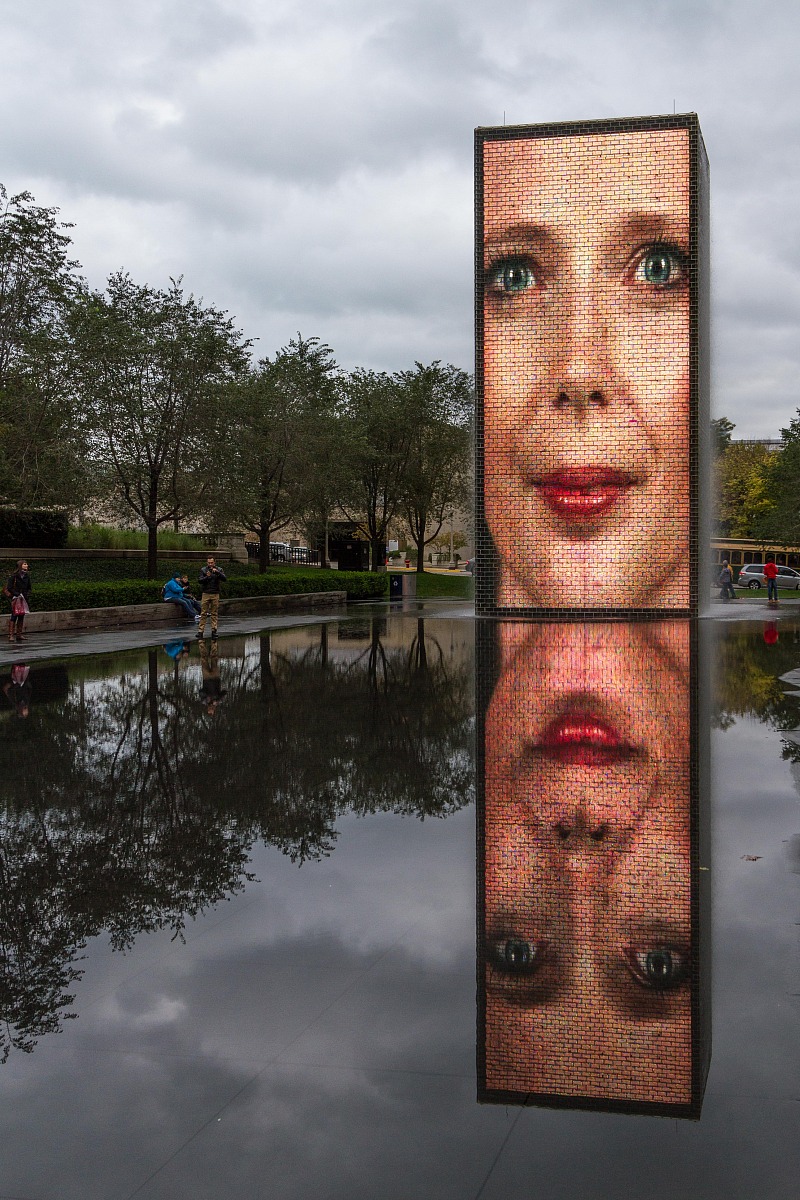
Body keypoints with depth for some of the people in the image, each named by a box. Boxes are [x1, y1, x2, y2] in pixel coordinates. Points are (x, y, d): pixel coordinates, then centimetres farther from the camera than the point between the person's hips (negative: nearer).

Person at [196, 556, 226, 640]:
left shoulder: (219, 569, 5)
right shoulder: (203, 570, 4)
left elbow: (224, 579, -8)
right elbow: (200, 581, -5)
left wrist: (217, 572, -21)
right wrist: (207, 577, -22)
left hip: (215, 594, 1)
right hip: (206, 594, -1)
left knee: (214, 613, 2)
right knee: (203, 613, -2)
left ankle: (214, 630, 5)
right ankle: (200, 630, -3)